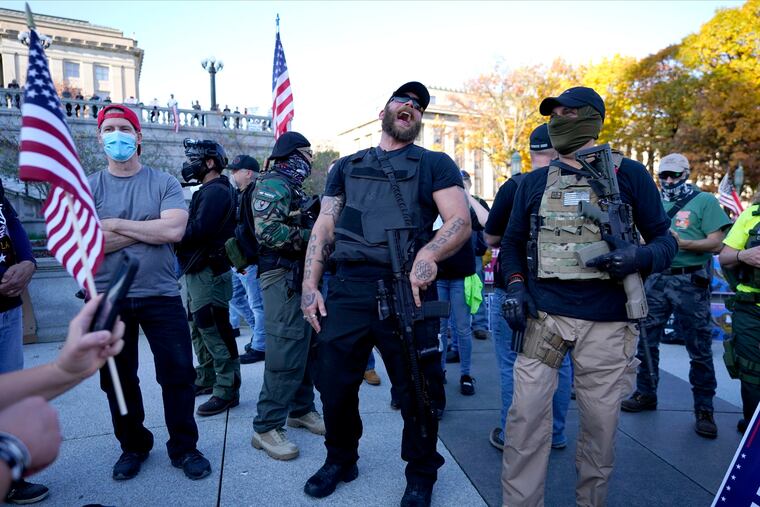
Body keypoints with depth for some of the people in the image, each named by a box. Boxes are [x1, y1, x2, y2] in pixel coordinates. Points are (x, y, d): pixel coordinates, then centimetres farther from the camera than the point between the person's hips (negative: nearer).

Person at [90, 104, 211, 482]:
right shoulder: (88, 188, 2)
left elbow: (174, 230, -17)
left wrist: (114, 225, -12)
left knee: (178, 375, 4)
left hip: (161, 296, -1)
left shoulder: (164, 183, 0)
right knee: (118, 379, 14)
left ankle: (184, 448, 22)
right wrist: (150, 229, -13)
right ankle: (132, 446, 34)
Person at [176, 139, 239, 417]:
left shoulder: (215, 191, -14)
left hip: (209, 273, -11)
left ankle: (227, 391, 2)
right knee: (199, 328, 19)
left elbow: (198, 230, -24)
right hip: (198, 271, 11)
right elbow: (196, 228, 14)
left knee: (215, 332, -6)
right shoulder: (209, 191, 19)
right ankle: (206, 379, 33)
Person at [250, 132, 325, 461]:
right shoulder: (273, 185, -11)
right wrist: (311, 234, -17)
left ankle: (301, 409, 30)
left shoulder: (293, 187, 20)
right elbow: (268, 231, -24)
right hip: (282, 277, -10)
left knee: (304, 345, 16)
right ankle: (266, 427, 4)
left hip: (300, 276, 10)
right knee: (285, 352, -8)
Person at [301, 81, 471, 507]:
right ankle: (340, 460, 36)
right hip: (347, 291, 3)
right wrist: (310, 285, 3)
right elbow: (324, 228, 14)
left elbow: (461, 221, -3)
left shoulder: (435, 164, 9)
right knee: (334, 384, 10)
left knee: (418, 391, 7)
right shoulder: (347, 166, 19)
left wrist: (429, 254, -23)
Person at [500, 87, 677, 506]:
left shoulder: (629, 175, 4)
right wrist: (515, 286, -1)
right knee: (525, 414, -3)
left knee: (600, 422, 10)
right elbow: (513, 242, 16)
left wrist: (640, 257, -16)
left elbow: (664, 239, 6)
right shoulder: (534, 182, 10)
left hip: (606, 324, -1)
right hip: (543, 314, 1)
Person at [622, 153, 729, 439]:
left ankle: (704, 410, 15)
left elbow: (715, 244, -8)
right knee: (646, 340, 11)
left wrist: (682, 243, -24)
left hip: (690, 283, -4)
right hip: (656, 279, 5)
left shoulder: (705, 201, 0)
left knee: (699, 348, 2)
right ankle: (646, 394, 27)